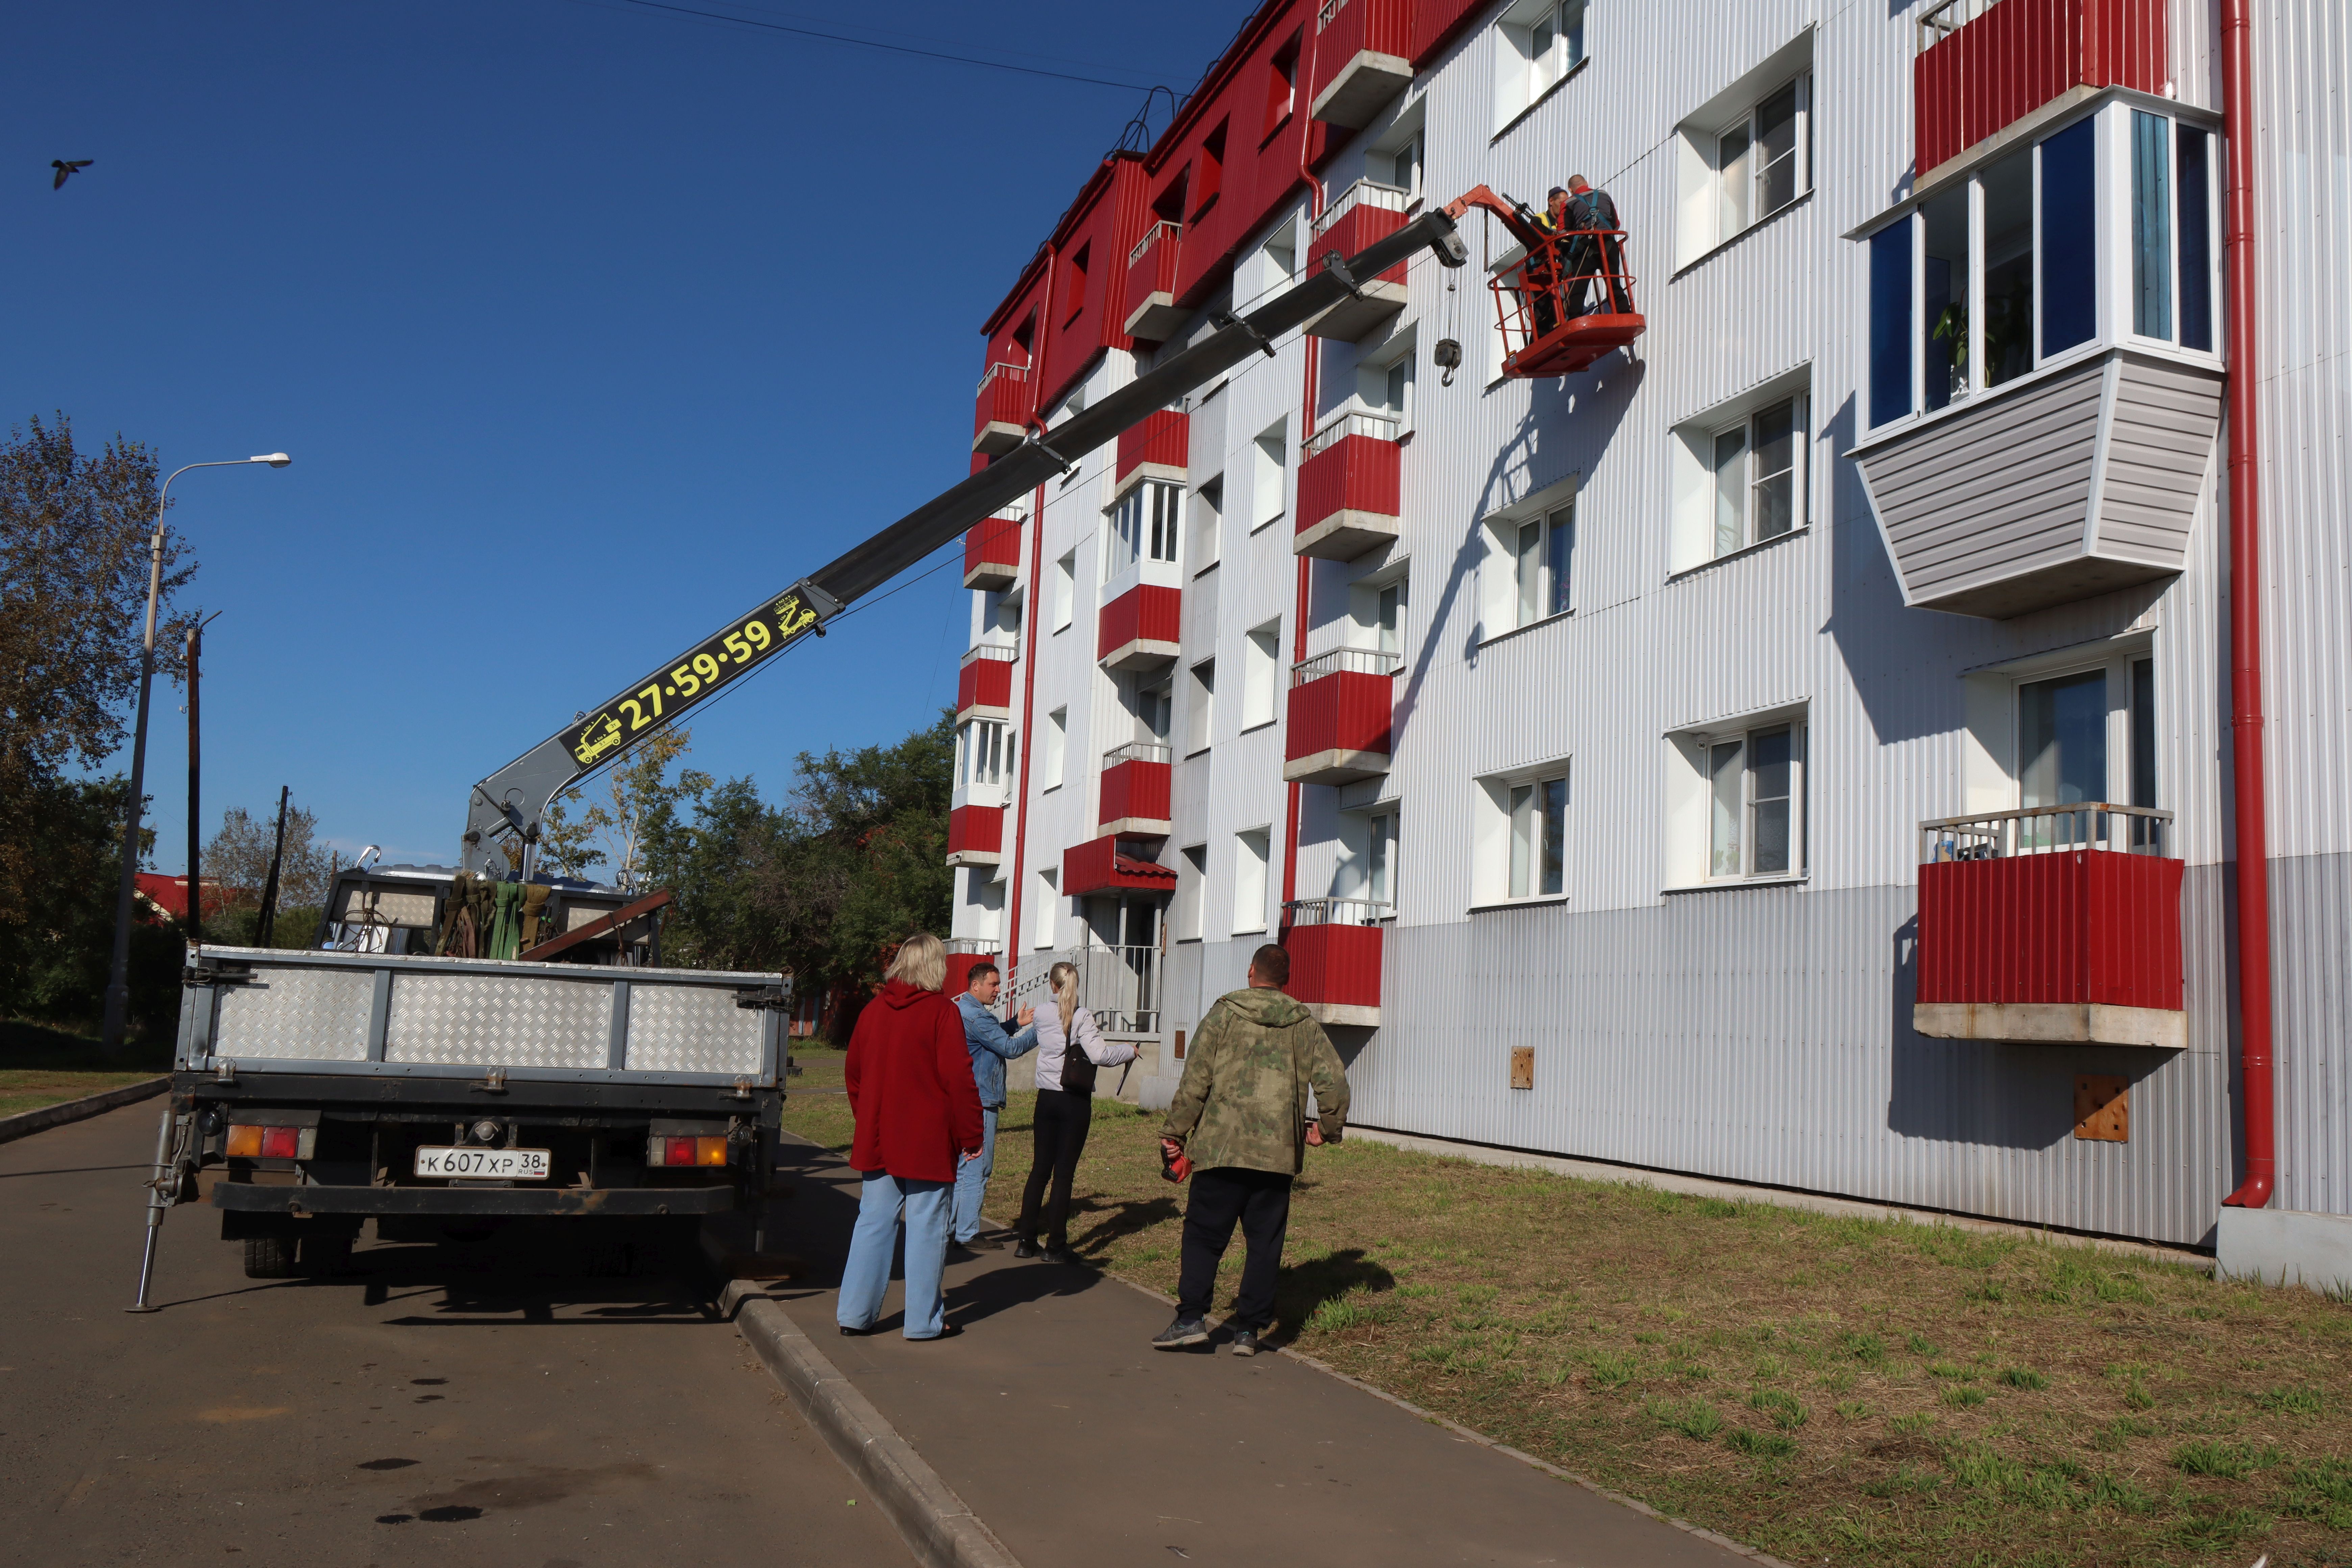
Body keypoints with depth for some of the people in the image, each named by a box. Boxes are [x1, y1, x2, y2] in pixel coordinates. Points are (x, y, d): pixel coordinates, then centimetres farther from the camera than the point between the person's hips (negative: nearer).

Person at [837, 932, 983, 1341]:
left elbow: (853, 1072, 14)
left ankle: (855, 1313, 15)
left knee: (874, 1223, 12)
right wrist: (972, 1135, -7)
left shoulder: (874, 1010, 7)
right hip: (929, 1143, -6)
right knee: (927, 1228, 3)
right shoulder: (942, 1012, -12)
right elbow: (959, 1078, -15)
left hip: (878, 1140, 6)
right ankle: (924, 1320, 8)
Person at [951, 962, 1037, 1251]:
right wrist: (1040, 1030, -9)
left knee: (961, 1167, 16)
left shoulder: (961, 1010, 15)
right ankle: (968, 1234, -1)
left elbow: (993, 1038, 25)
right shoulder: (975, 1016, -19)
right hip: (980, 1102, -11)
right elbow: (1011, 1049, -17)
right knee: (977, 1170, -5)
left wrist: (1016, 1024, 16)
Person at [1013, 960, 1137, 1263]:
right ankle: (1056, 1247, 4)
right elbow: (1099, 1055, -19)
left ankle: (1026, 1241, 15)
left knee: (1040, 1169, 12)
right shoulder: (1082, 1018, -12)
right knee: (1064, 1173, 0)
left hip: (1046, 1099, 4)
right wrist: (1130, 1051, -3)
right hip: (1075, 1102, -4)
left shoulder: (1042, 1016, 2)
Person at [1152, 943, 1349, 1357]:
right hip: (1278, 1152, 2)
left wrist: (1175, 1133, 4)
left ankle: (1191, 1318, 0)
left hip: (1221, 1147, -2)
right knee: (1264, 1242, 9)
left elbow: (1195, 1081, -3)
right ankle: (1249, 1329, 9)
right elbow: (1334, 1081, 1)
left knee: (1203, 1235, 6)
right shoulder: (1304, 1025, 7)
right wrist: (1328, 1127, 17)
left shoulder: (1223, 1015, 1)